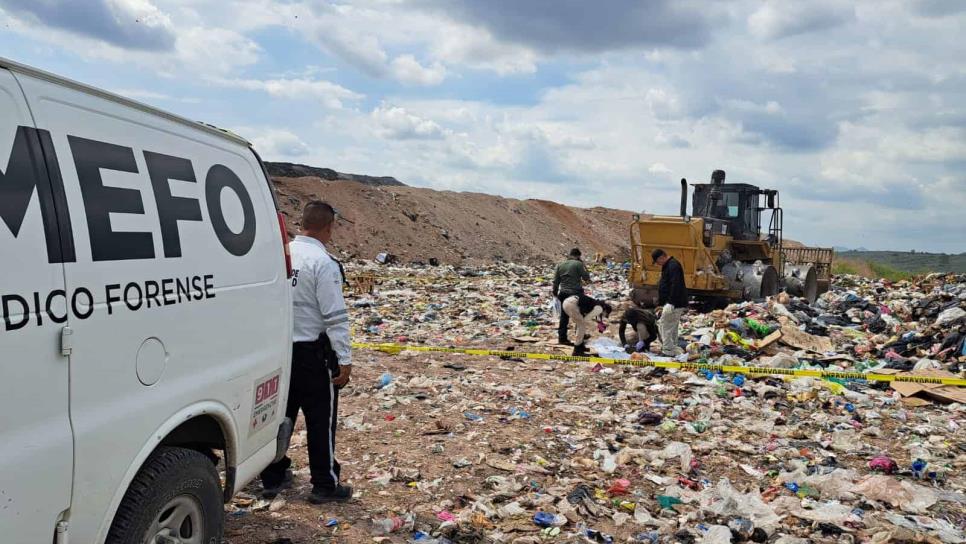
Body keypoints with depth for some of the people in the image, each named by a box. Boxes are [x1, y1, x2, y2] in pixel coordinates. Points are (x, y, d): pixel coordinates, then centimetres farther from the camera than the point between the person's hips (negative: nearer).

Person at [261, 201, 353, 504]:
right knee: (321, 419, 6)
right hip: (311, 351, -6)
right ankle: (325, 486, 15)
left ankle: (272, 479, 28)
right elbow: (335, 317, -17)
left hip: (279, 348, 6)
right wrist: (344, 360, -12)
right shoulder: (323, 263, -16)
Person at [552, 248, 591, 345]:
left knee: (564, 316, 9)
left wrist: (555, 292, 17)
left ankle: (562, 337, 9)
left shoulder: (560, 265, 7)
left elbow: (556, 281, 8)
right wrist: (584, 266, 5)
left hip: (564, 293, 5)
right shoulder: (578, 264, -10)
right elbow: (586, 278, -6)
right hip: (576, 293, -4)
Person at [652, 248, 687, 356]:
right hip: (670, 303, 11)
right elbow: (664, 286, 24)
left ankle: (668, 351, -4)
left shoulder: (673, 266, -16)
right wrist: (660, 304, 25)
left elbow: (675, 286, -26)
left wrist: (670, 303, -28)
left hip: (675, 304, -11)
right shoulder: (667, 266, 18)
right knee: (672, 327, 15)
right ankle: (672, 349, 21)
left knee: (666, 326, -8)